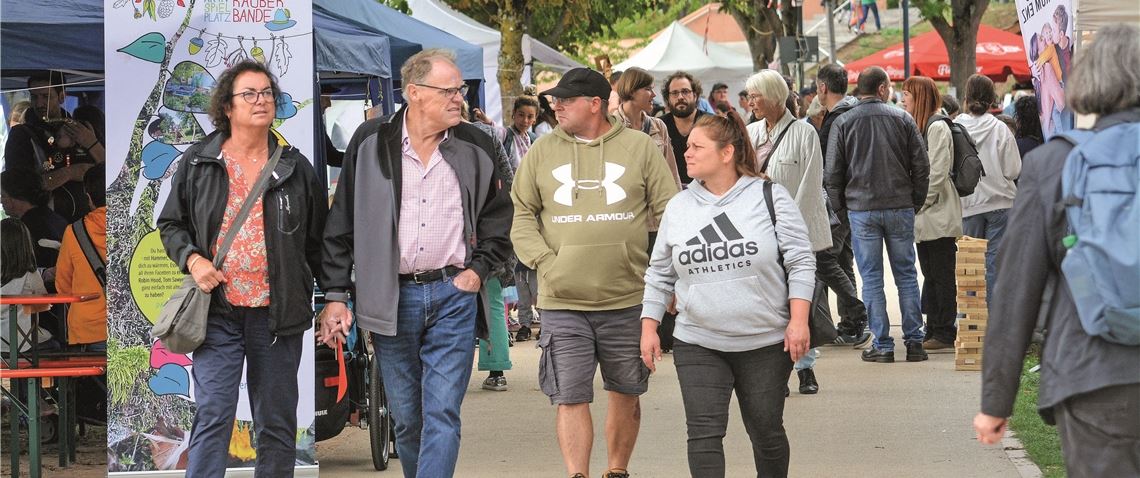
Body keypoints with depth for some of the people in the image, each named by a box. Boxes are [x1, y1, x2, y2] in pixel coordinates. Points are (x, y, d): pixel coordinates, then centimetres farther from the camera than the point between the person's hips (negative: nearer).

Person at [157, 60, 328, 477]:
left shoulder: (295, 167, 6)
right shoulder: (198, 162, 4)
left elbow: (318, 240, 12)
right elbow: (171, 224, 12)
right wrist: (192, 259, -7)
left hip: (277, 315, 1)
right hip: (218, 311, -1)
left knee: (276, 423, 8)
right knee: (213, 416, -7)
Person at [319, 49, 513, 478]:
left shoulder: (477, 148, 3)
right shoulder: (371, 142, 0)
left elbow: (499, 218, 16)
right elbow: (341, 226, 4)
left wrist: (479, 269, 2)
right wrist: (335, 295, 0)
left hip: (453, 294, 0)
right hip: (390, 297, 0)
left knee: (442, 415, -7)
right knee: (405, 418, 10)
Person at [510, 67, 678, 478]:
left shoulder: (640, 147, 3)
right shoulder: (542, 152, 6)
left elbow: (669, 213, 5)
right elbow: (521, 216, 9)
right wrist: (545, 262, -6)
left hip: (628, 298, 0)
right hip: (562, 303, 0)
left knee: (626, 393, 12)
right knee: (570, 397, -5)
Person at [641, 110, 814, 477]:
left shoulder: (770, 197, -3)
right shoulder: (678, 207, 7)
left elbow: (800, 263, -4)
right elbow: (659, 275, 13)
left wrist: (798, 320, -12)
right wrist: (648, 328, 7)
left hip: (766, 343, -2)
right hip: (698, 346, 2)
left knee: (766, 430, 9)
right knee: (704, 432, -9)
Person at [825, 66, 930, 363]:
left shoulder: (843, 123, 0)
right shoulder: (902, 119, 1)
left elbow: (832, 174, 0)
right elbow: (921, 166, 2)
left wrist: (840, 208, 10)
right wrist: (916, 203, 12)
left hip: (861, 211, -1)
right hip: (900, 208, 1)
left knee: (871, 279, 3)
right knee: (906, 275, 8)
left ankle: (882, 345, 2)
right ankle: (914, 342, 8)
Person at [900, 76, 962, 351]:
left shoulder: (937, 127, -12)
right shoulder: (917, 127, 16)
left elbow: (937, 173, -17)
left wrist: (918, 204, -14)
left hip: (938, 215, -9)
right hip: (924, 216, 9)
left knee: (942, 275, -4)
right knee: (930, 274, 12)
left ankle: (945, 333, 0)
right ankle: (932, 331, 17)